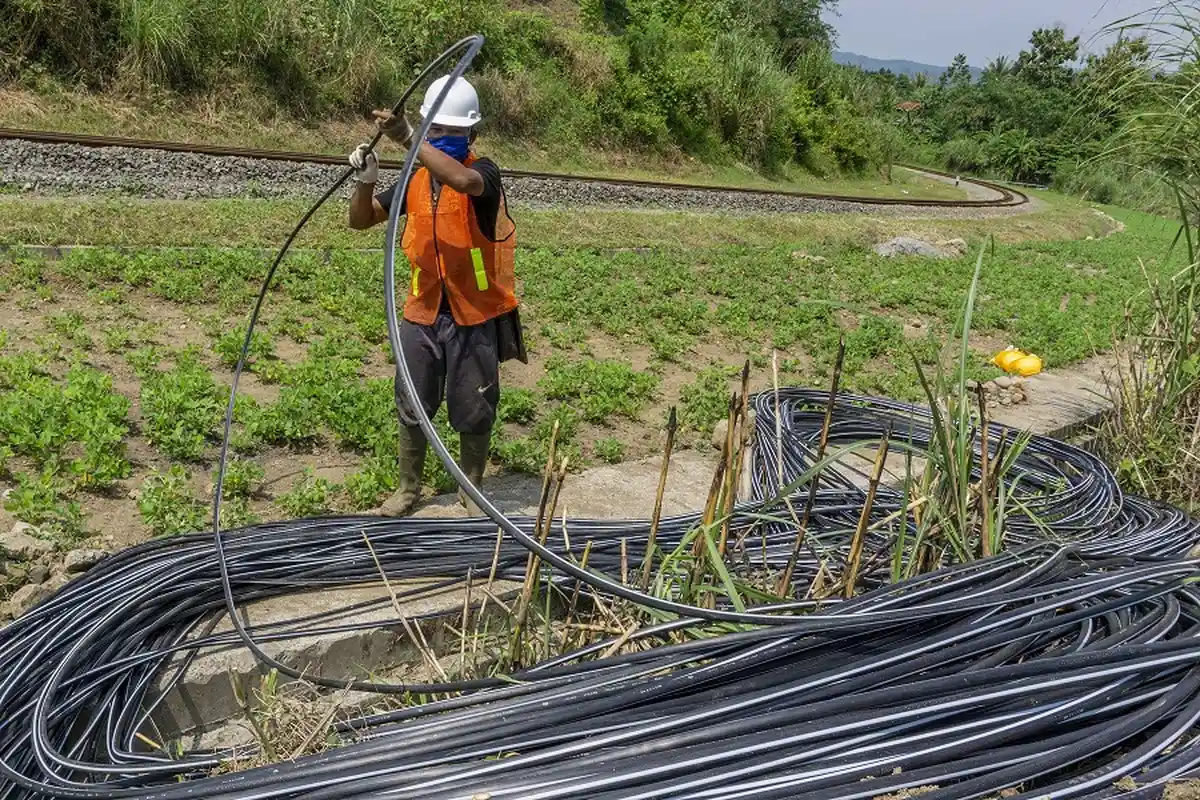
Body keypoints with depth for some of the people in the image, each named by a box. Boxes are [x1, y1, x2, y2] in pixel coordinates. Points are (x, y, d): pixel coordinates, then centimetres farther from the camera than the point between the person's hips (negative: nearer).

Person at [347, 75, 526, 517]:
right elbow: (361, 220, 5)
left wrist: (409, 139, -40)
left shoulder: (482, 171, -11)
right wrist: (365, 181, -14)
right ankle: (408, 488, 33)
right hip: (422, 314, 4)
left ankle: (472, 489, 30)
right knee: (412, 408, 15)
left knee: (473, 413, 9)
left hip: (474, 318, -4)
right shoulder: (416, 180, 3)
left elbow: (463, 180, -37)